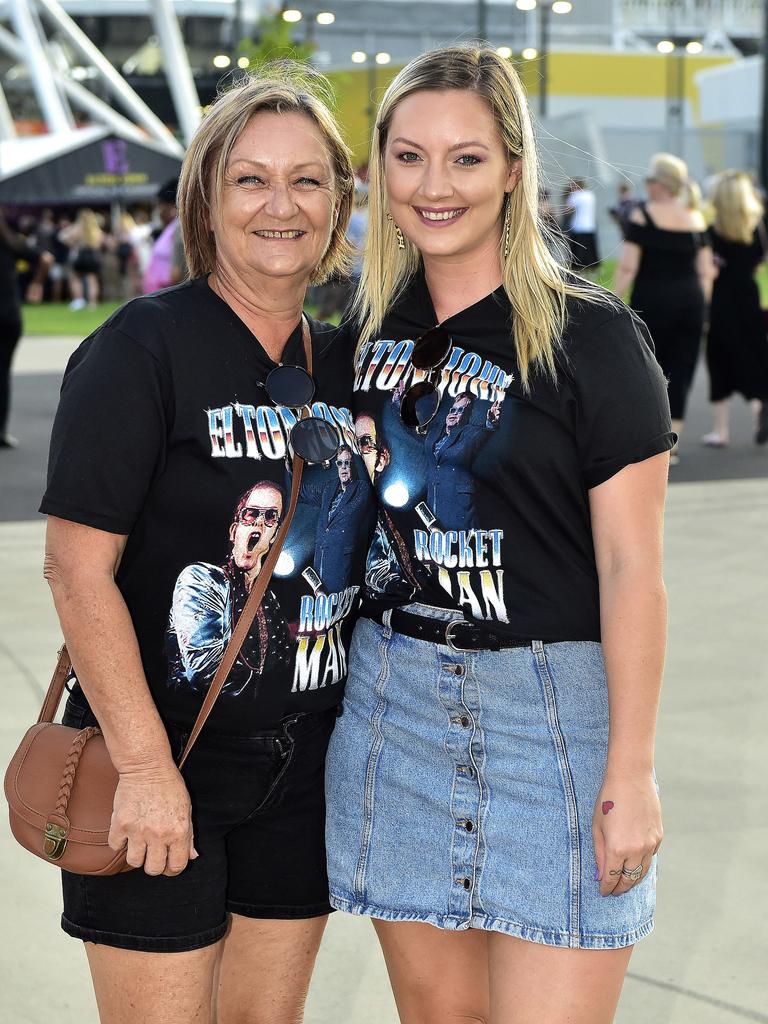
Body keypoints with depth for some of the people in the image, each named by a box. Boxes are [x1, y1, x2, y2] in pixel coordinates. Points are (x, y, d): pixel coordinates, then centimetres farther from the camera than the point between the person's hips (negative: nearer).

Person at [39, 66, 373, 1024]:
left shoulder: (345, 362, 8)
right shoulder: (141, 348, -11)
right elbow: (78, 567, -16)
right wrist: (143, 766, -19)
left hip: (303, 768, 6)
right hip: (162, 766, -6)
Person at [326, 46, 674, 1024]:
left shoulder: (589, 335, -9)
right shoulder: (367, 325, 7)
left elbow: (631, 564, -10)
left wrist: (631, 772, -12)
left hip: (552, 707, -4)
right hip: (393, 701, 5)